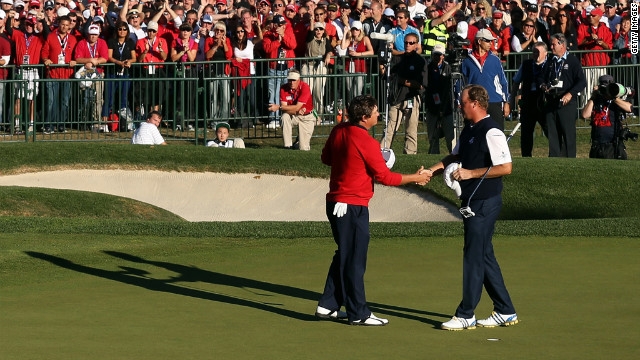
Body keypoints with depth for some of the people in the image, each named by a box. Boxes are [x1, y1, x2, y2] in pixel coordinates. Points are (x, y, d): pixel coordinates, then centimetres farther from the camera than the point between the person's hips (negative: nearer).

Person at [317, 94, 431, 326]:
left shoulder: (338, 132, 4)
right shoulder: (366, 142, -19)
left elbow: (326, 158, 20)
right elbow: (384, 177, -13)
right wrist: (415, 178, -2)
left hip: (335, 202, 9)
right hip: (353, 206, -9)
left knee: (344, 256, 19)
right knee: (355, 261, -1)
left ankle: (327, 306, 21)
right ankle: (358, 314, 5)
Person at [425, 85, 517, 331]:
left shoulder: (491, 132, -16)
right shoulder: (469, 130, 14)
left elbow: (506, 167, -21)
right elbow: (455, 157, 25)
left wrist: (471, 173, -19)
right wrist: (431, 171, 9)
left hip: (485, 203, -10)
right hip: (472, 202, 10)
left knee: (474, 256, -6)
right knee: (485, 257, 13)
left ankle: (466, 315, -1)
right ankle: (505, 312, 19)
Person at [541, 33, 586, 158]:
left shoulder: (572, 61, 0)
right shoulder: (550, 62, 18)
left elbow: (582, 82, -6)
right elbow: (544, 78, 29)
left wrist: (570, 94, -19)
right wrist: (544, 86, 5)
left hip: (567, 102, -5)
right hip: (551, 103, 6)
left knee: (568, 133, -6)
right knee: (552, 134, 4)